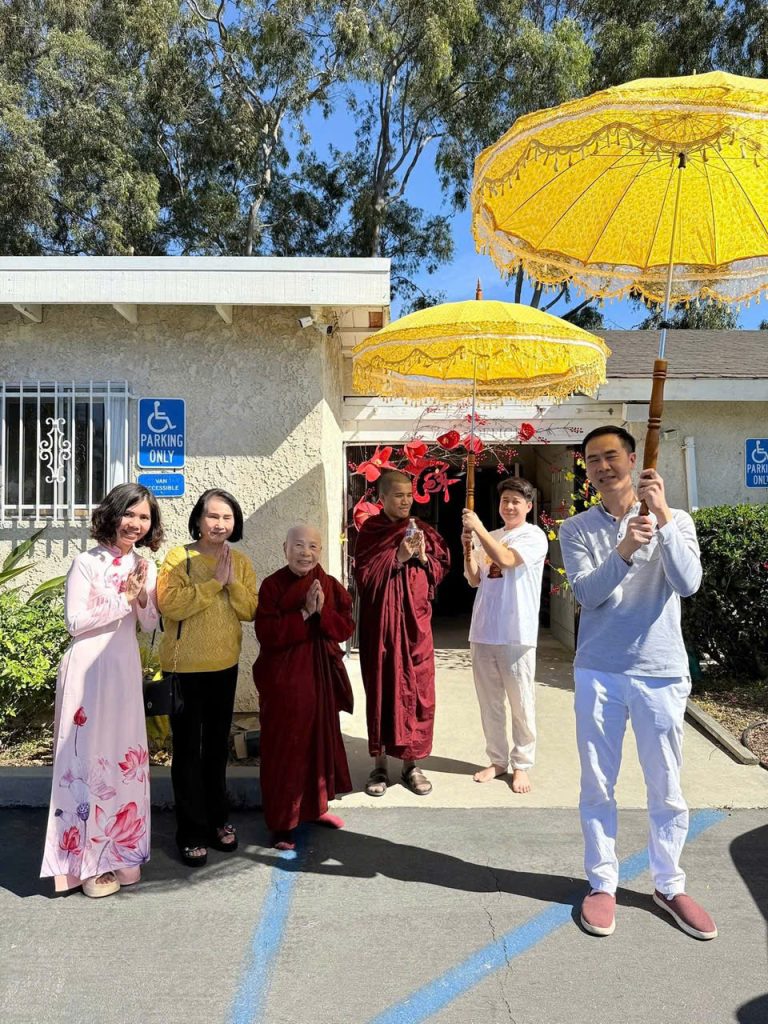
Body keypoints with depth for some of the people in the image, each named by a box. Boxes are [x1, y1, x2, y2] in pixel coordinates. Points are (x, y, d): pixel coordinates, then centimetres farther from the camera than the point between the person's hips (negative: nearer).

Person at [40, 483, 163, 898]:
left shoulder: (144, 565, 8)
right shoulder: (87, 562, -10)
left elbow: (151, 623, 9)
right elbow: (76, 622, -14)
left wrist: (142, 597, -10)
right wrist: (123, 599, -16)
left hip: (126, 667, 6)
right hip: (89, 668, -6)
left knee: (124, 755, 12)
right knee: (89, 756, 1)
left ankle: (118, 849, 27)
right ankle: (88, 859, 14)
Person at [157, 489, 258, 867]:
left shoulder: (241, 562, 5)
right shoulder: (178, 557, -9)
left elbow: (251, 610, -1)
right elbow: (169, 605, -22)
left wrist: (232, 581, -15)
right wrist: (214, 582, -22)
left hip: (225, 666, 5)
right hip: (184, 667, -4)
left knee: (217, 746, 15)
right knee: (188, 748, 4)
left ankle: (217, 820, 30)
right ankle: (192, 832, 16)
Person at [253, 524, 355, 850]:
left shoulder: (331, 585, 3)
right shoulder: (272, 585, -9)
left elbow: (346, 627, -2)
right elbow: (266, 633, -17)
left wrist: (322, 612, -18)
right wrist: (304, 613, -21)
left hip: (321, 677, 5)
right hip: (283, 679, -4)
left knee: (321, 740, 15)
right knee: (285, 747, 2)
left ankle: (316, 806, 35)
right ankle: (281, 822, 15)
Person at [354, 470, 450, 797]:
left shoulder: (423, 531, 8)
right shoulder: (369, 532, -2)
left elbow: (440, 570, 10)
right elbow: (364, 576, -10)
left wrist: (423, 556, -8)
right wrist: (397, 558, -18)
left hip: (416, 621, 3)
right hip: (381, 621, -3)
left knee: (417, 690, 5)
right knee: (381, 689, 4)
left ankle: (411, 764, 19)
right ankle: (379, 765, 17)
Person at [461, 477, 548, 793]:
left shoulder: (534, 536, -4)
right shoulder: (489, 538, 13)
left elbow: (506, 559, -21)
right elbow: (474, 580, 12)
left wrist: (478, 527, -16)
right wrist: (468, 547, -1)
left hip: (516, 634, -5)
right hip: (483, 631, 6)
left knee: (521, 703, 4)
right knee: (489, 702, 13)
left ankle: (521, 765, 18)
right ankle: (498, 760, 27)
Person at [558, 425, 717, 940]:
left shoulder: (675, 521, 1)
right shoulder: (577, 529, 1)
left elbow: (688, 583, -14)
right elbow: (586, 593, -11)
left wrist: (663, 515, -23)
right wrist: (624, 551, -27)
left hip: (662, 672, 0)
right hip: (599, 672, 1)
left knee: (667, 788, 11)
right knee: (598, 786, 10)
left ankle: (669, 885, 31)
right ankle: (602, 883, 27)